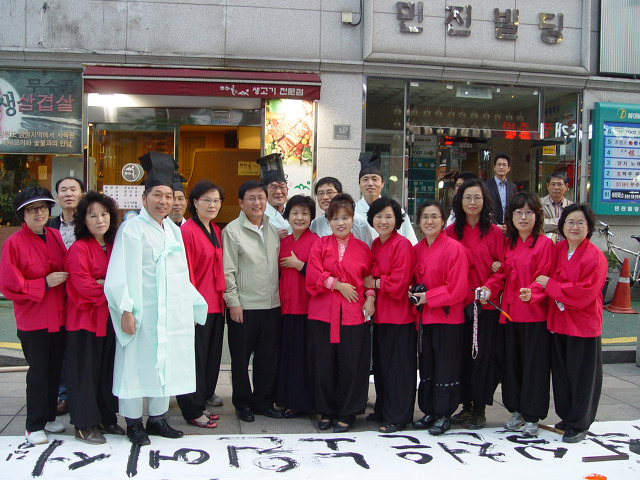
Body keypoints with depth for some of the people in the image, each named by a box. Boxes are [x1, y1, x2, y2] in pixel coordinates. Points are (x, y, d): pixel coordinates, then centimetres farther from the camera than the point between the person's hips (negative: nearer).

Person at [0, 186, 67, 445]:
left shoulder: (55, 236, 6)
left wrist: (64, 280, 0)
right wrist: (45, 283, -17)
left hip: (59, 316, 6)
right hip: (32, 319, -5)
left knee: (55, 368, 13)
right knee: (38, 371, 1)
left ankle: (49, 417, 28)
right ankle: (34, 426, 14)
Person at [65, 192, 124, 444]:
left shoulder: (113, 246, 10)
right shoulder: (78, 249, -12)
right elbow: (84, 286, -18)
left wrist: (103, 285, -7)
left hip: (109, 317, 7)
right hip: (85, 319, -6)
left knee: (108, 369, 12)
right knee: (85, 371, 1)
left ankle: (106, 418, 25)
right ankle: (84, 425, 11)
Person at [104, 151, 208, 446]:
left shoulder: (173, 230, 12)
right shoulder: (132, 229, -8)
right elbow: (121, 274, -12)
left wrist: (192, 307, 15)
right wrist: (126, 310, -18)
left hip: (172, 313, 7)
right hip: (143, 313, -7)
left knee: (165, 364, 12)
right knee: (137, 363, 2)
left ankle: (157, 418, 25)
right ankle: (133, 423, 15)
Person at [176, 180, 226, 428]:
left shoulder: (216, 231, 14)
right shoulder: (187, 231, -12)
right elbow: (184, 272, -14)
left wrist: (222, 299, 12)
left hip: (215, 305, 8)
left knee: (211, 356, 14)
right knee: (195, 358, 0)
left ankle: (201, 403, 26)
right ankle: (193, 411, 12)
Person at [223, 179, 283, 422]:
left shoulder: (273, 230, 12)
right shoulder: (232, 230, -4)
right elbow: (228, 271, -6)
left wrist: (279, 295, 12)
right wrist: (233, 302, -10)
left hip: (272, 304, 5)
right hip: (243, 306, -5)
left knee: (268, 356, 9)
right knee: (241, 358, 5)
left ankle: (263, 401, 22)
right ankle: (243, 403, 19)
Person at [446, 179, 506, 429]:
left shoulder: (495, 233, 0)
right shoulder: (451, 232, 7)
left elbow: (503, 268, -1)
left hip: (487, 304, -2)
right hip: (459, 304, 3)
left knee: (483, 355, -1)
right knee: (462, 354, 7)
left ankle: (480, 408, 11)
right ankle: (466, 405, 19)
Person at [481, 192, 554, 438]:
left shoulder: (545, 244, -7)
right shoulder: (509, 243, 12)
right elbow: (502, 274, 12)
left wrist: (532, 294, -31)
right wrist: (489, 287, -8)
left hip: (535, 314, -6)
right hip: (510, 312, 6)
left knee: (534, 363, 0)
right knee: (512, 361, 12)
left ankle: (532, 417, 10)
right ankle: (516, 411, 26)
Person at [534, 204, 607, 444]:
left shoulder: (595, 257, -12)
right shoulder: (556, 250, 5)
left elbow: (584, 293, -20)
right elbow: (544, 279, 14)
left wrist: (550, 285, -16)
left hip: (583, 324, -5)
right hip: (557, 322, 6)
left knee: (581, 375, 3)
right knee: (561, 373, 13)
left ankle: (579, 425, 15)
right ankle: (567, 417, 29)